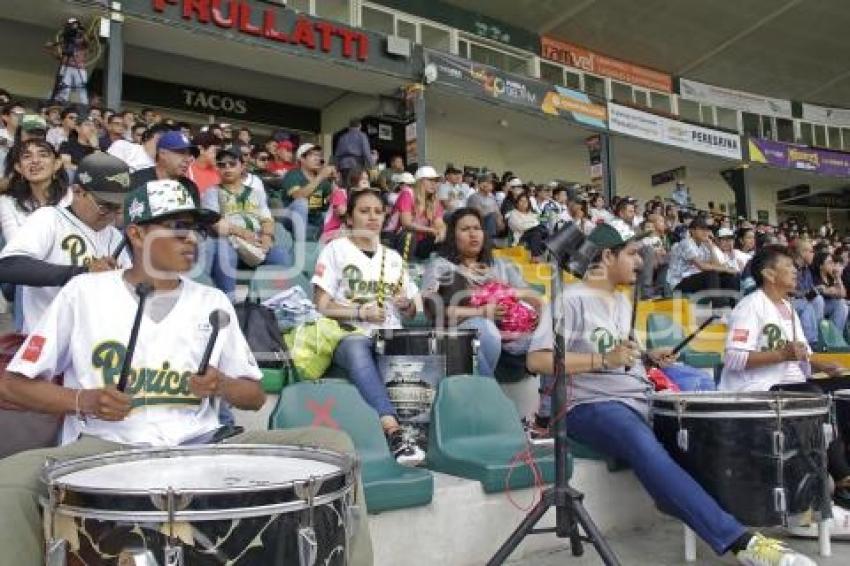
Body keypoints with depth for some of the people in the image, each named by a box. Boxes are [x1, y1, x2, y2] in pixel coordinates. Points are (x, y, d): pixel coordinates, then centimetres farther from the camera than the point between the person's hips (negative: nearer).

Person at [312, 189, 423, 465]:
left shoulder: (393, 257, 21)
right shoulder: (336, 249, 8)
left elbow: (410, 313, 24)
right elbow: (322, 307, 0)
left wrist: (406, 304, 0)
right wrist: (360, 312, -14)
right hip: (349, 336, -4)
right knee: (357, 348, -40)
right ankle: (393, 431, -50)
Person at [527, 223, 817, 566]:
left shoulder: (622, 301, 19)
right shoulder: (572, 300, -9)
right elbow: (536, 360, -19)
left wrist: (647, 357, 10)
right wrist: (603, 360, -23)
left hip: (639, 400, 10)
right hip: (591, 406, -9)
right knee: (646, 446, -35)